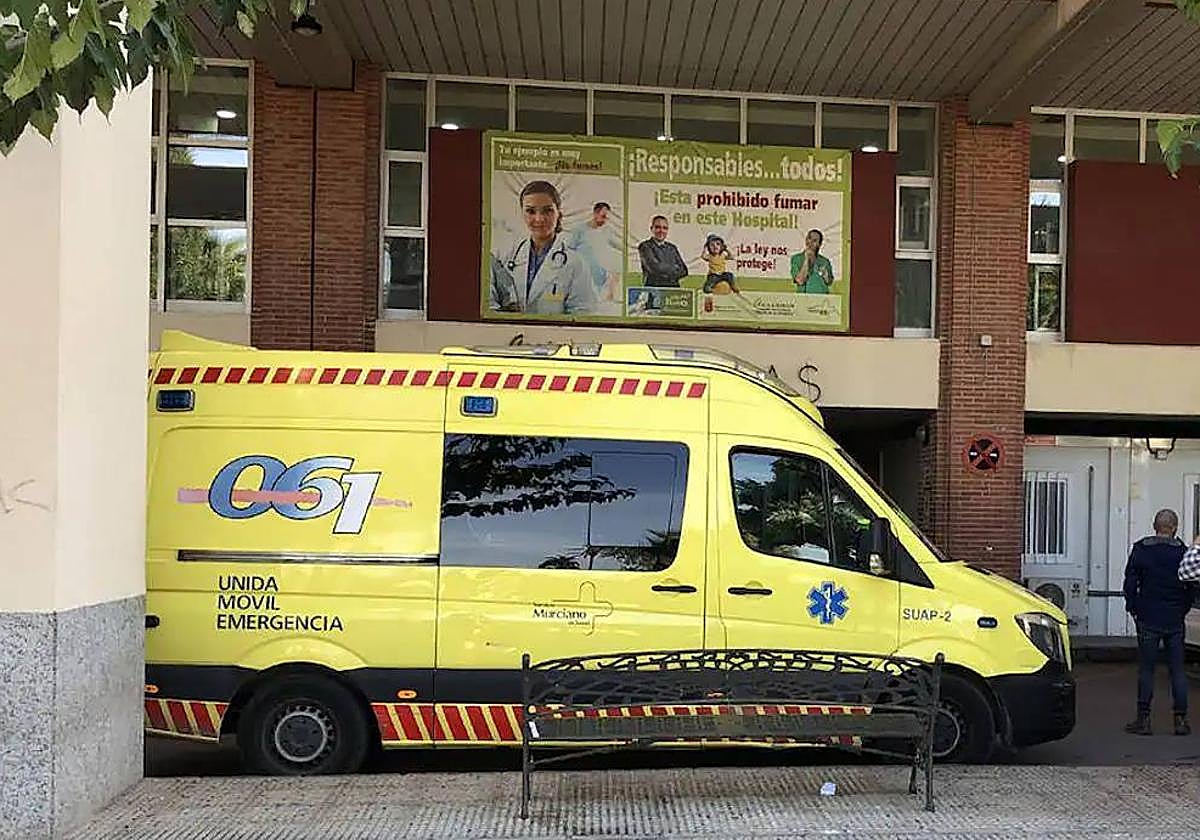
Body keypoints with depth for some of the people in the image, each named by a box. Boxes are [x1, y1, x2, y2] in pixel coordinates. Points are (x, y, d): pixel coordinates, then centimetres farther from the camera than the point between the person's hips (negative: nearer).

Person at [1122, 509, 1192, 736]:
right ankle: (1181, 719, 9)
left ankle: (1143, 719, 4)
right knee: (1177, 670, 7)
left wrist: (1133, 609, 9)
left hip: (1149, 621, -1)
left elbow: (1130, 583, -2)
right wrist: (1182, 610, 13)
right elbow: (1190, 588, 1)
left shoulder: (1141, 549, -4)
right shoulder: (1182, 552, -3)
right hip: (1175, 621, 1)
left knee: (1146, 670, 3)